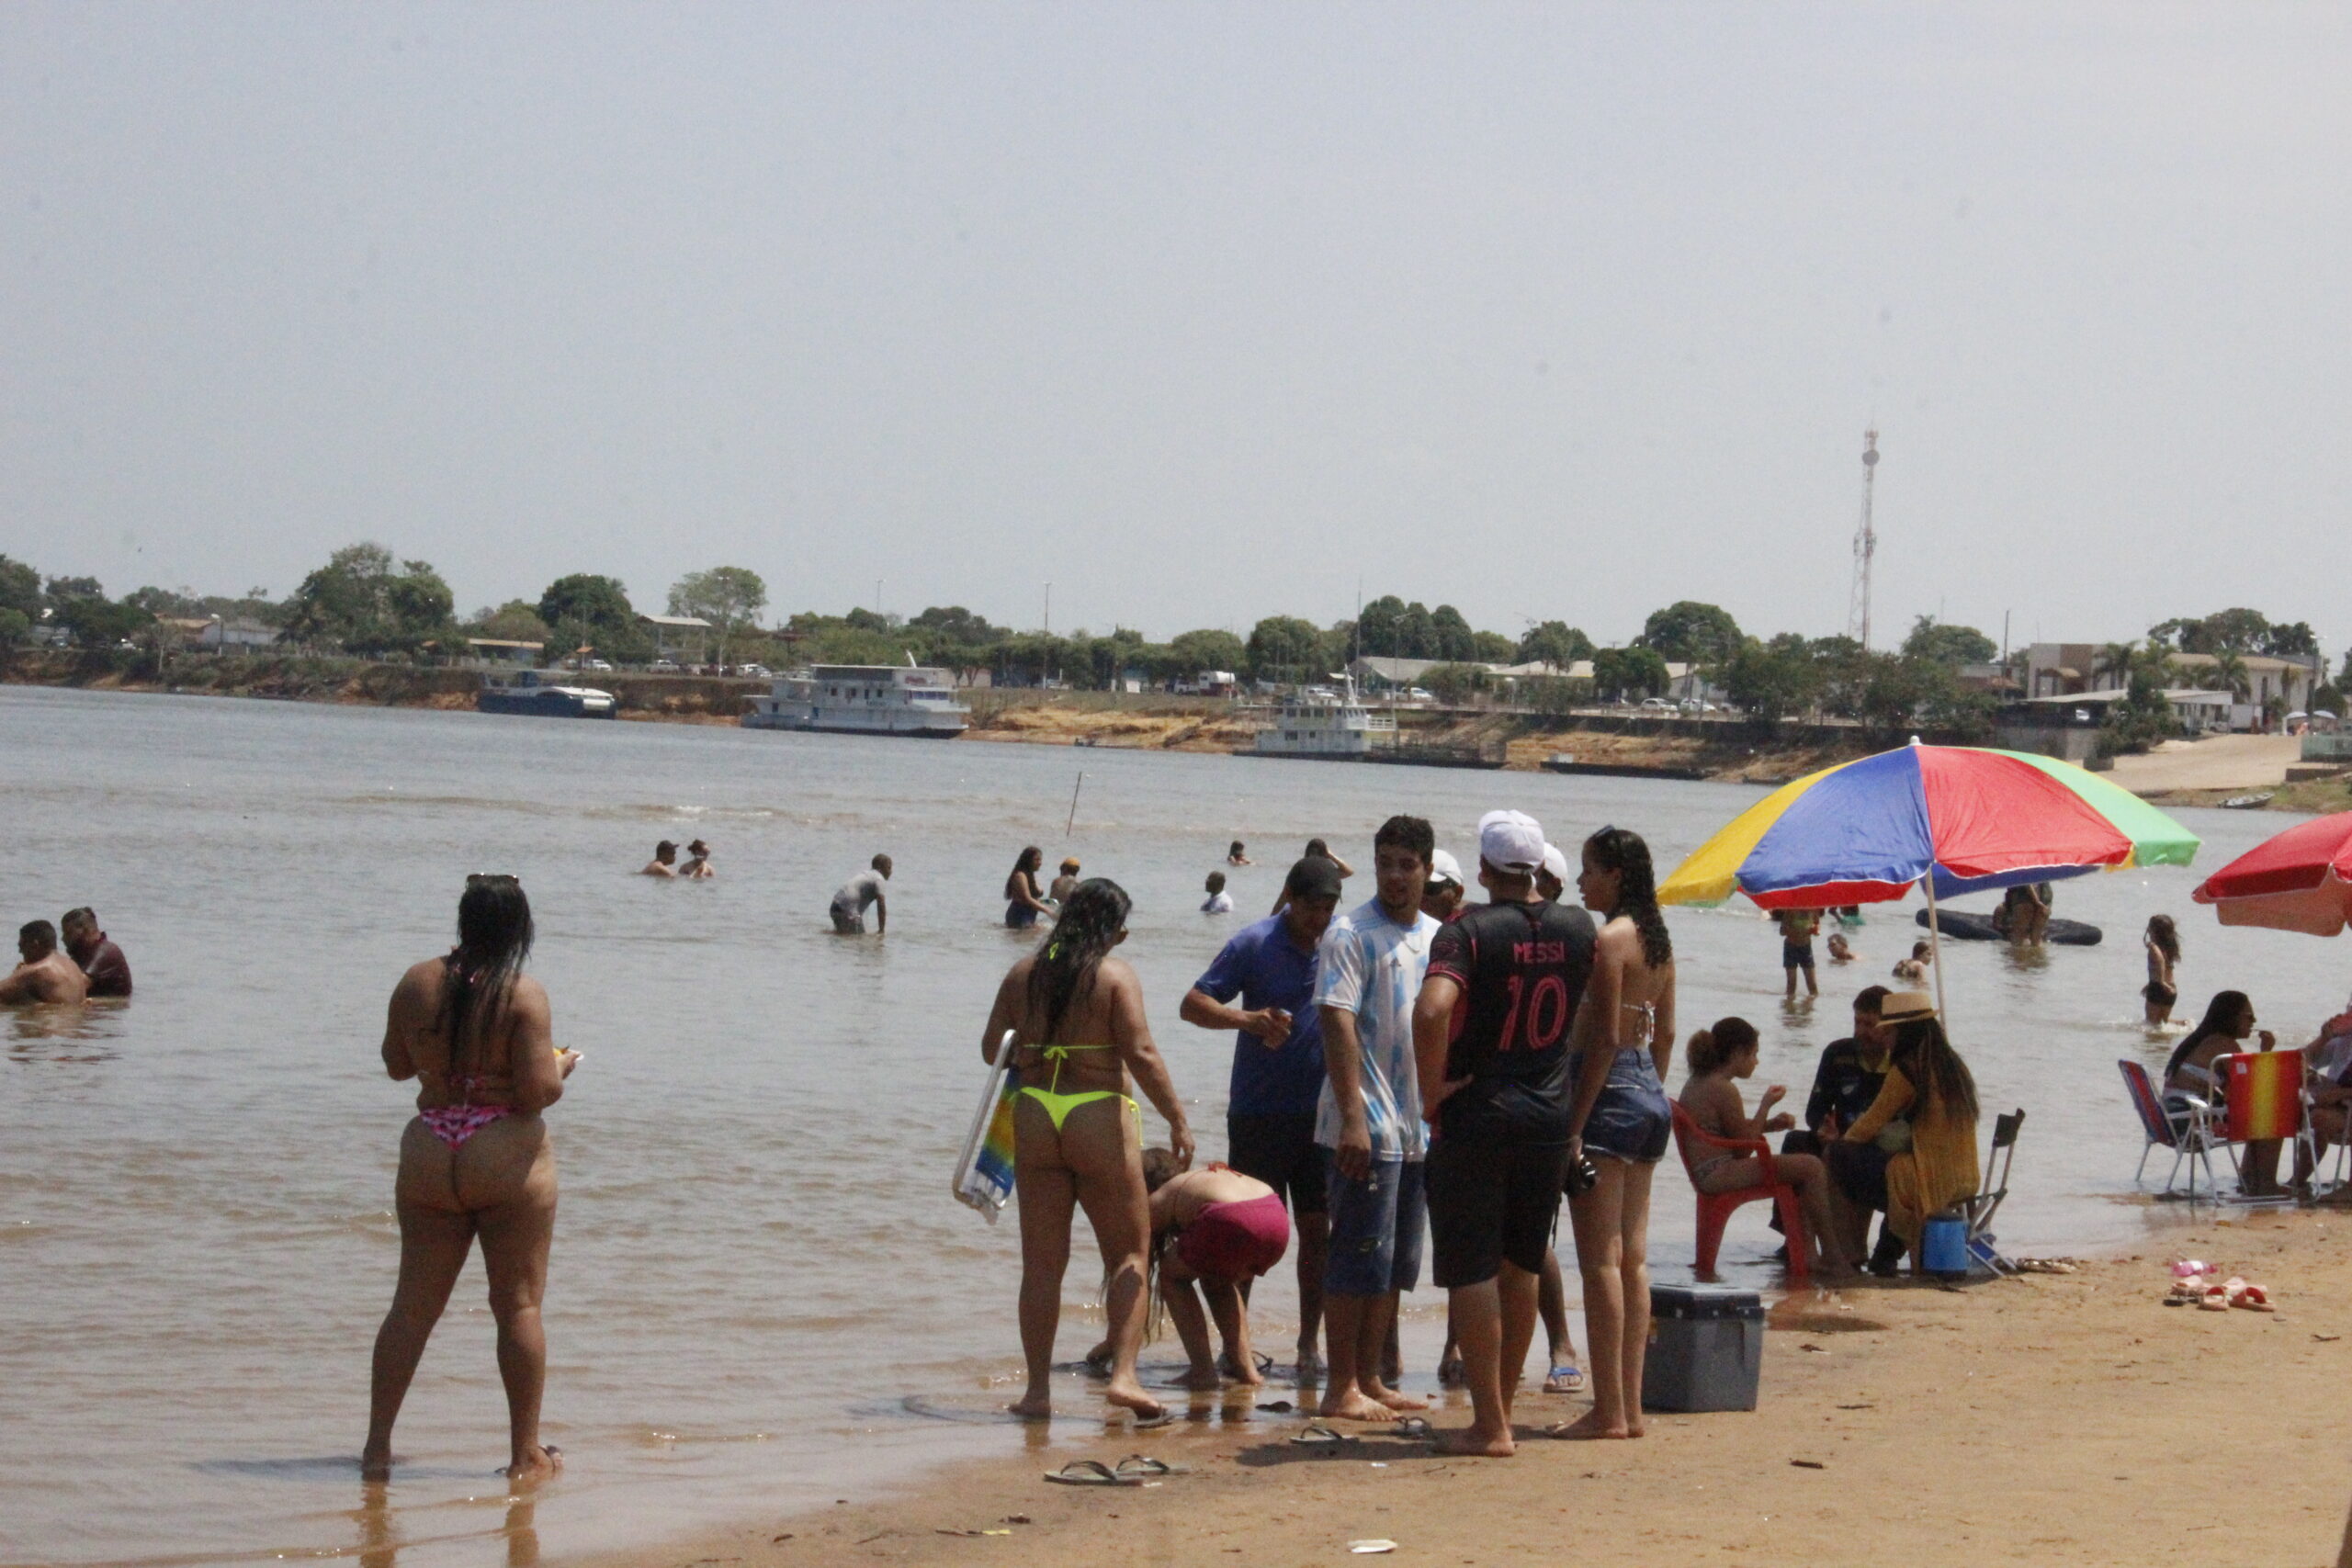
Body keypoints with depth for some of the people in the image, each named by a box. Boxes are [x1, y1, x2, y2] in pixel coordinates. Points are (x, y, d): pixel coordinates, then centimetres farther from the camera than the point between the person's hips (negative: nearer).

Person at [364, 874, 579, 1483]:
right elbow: (537, 1090, -17)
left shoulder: (417, 983, 1)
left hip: (428, 1157, 4)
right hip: (508, 1159, -4)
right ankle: (525, 1454, 10)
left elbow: (397, 1065, 12)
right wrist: (563, 1067, 4)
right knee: (519, 1306, 5)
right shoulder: (524, 995, -13)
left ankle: (377, 1445, 11)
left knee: (413, 1304, 10)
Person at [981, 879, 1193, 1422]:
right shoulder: (1115, 975, -7)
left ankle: (1038, 1389, 5)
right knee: (1129, 1254, 6)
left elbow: (992, 1048, 10)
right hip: (1100, 1119, -4)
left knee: (1041, 1262, 7)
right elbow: (1141, 1054, -13)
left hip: (1033, 1117, 4)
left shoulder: (1023, 974, 7)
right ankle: (1124, 1373, -8)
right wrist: (1177, 1120, -8)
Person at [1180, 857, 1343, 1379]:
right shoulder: (1253, 944, -5)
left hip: (1321, 1111, 3)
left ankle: (1309, 1343, 11)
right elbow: (1192, 1005, -5)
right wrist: (1248, 1019, -23)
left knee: (1317, 1228, 3)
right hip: (1258, 1113, -3)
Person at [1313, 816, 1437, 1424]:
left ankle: (1369, 1379, 18)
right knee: (1360, 1257, -6)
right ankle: (1342, 1389, 0)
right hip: (1369, 1124, -7)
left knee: (1397, 1262, 11)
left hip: (1421, 1126, 7)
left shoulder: (1438, 938, 13)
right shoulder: (1350, 935, -9)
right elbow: (1337, 1024, -16)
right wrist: (1352, 1118, -22)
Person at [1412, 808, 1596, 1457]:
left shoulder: (1469, 932, -13)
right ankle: (1501, 1408, 24)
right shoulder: (1577, 929, 4)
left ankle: (1488, 1426, -1)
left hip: (1476, 1116, -5)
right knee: (1522, 1266, 16)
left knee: (1472, 1270, 0)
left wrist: (1432, 1089, -18)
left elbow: (1432, 1008, -29)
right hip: (1550, 1115, 5)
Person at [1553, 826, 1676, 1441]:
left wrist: (1575, 1125, -17)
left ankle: (1608, 1411, -6)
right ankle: (1629, 1407, 13)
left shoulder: (1608, 940, -13)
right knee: (1633, 1258, 10)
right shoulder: (1657, 941, 13)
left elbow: (1604, 1038, -17)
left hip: (1610, 1092, -9)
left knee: (1600, 1261, -6)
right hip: (1650, 1097, 9)